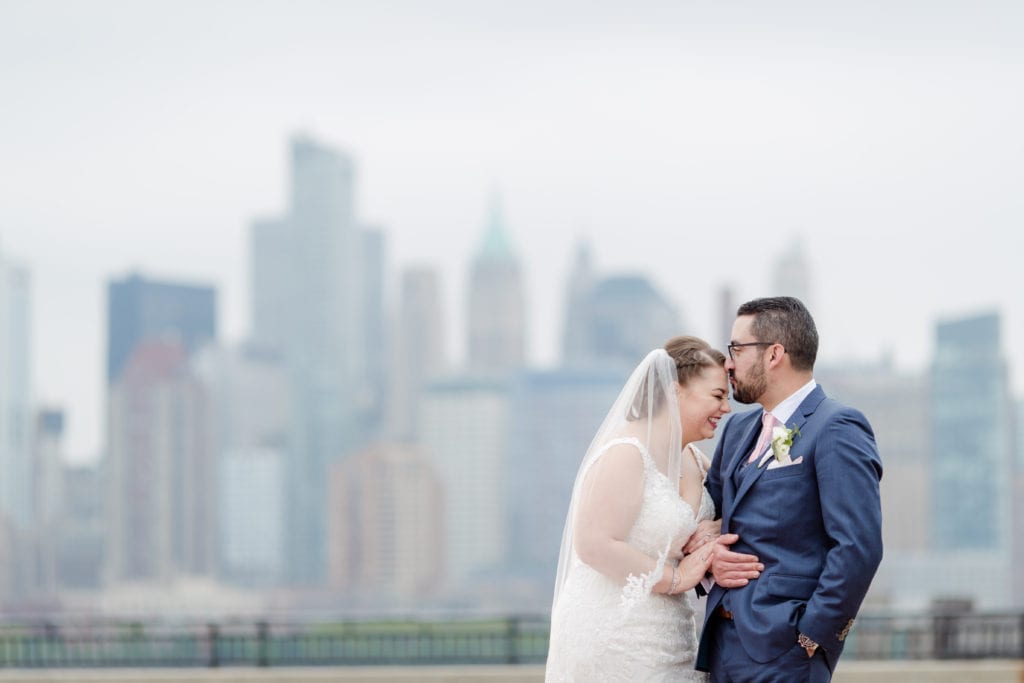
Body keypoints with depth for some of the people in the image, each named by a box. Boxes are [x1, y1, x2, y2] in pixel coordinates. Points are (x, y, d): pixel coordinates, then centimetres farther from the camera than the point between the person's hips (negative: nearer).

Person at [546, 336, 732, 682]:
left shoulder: (693, 460, 9)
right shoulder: (626, 454, -17)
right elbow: (595, 545, -24)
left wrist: (713, 534, -4)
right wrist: (675, 578, -16)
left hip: (667, 637, 8)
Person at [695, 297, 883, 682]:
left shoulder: (837, 430, -8)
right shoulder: (739, 430, 17)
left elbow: (859, 548, -16)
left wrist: (810, 638, -15)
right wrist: (709, 555, 4)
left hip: (781, 652, -8)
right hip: (723, 644, 8)